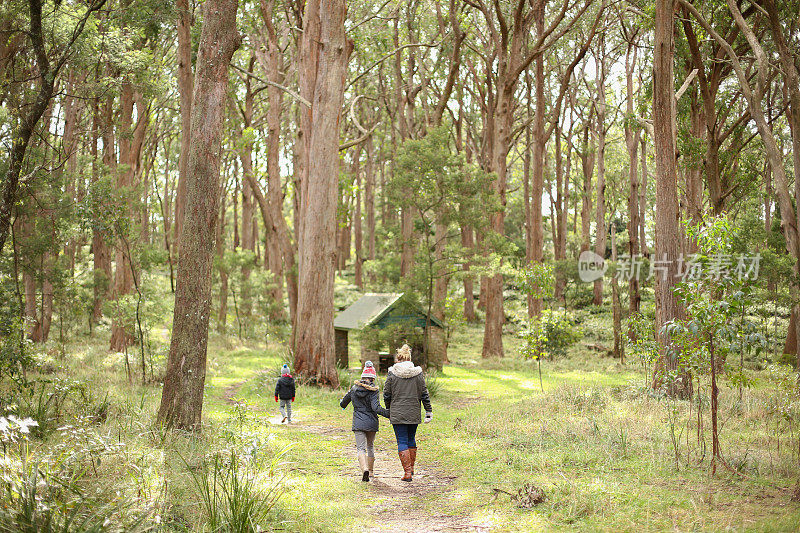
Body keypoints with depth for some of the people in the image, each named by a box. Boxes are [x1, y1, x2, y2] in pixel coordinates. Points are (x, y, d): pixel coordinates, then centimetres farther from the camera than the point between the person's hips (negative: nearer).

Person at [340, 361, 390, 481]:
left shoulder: (354, 389, 3)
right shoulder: (373, 390, -8)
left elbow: (343, 404, 15)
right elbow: (376, 408, -20)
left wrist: (343, 405, 38)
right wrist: (390, 414, -16)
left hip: (358, 423, 1)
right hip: (371, 423, -1)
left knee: (361, 448, -5)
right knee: (370, 446, 20)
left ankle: (365, 469, -28)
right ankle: (371, 471, 29)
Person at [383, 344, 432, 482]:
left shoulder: (392, 374, -6)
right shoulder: (418, 373, -1)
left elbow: (386, 394, 0)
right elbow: (424, 394, 2)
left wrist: (388, 409, 16)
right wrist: (429, 411, 8)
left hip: (397, 414, -2)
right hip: (414, 414, 3)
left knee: (402, 442, 2)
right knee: (411, 440, 20)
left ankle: (407, 472, -5)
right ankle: (411, 468, 28)